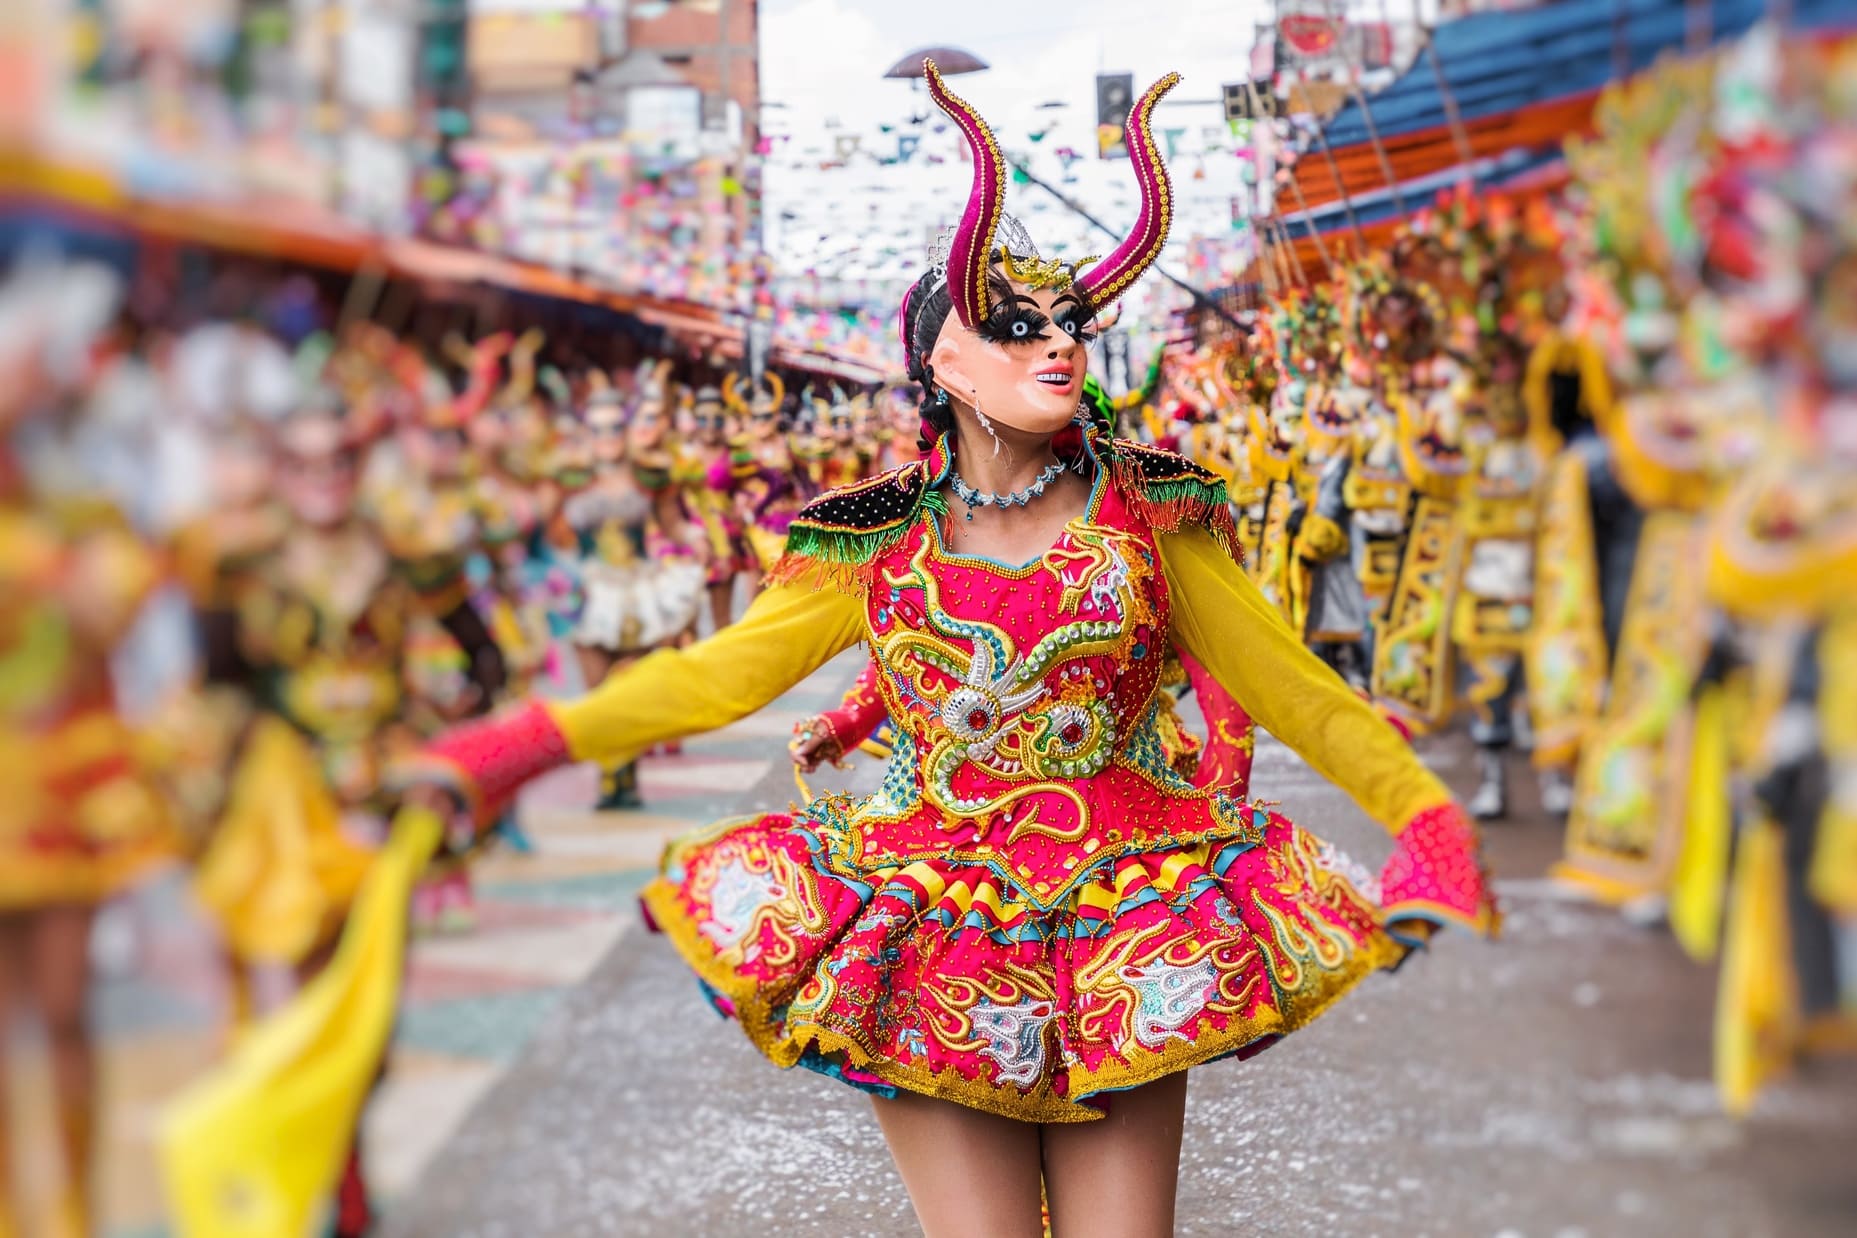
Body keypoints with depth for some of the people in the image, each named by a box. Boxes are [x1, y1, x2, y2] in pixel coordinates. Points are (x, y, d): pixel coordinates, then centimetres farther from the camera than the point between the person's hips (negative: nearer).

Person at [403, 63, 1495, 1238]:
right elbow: (724, 671, 5)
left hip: (1123, 923, 0)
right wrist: (541, 739, -2)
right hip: (934, 940, 0)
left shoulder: (1147, 512, 0)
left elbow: (1287, 682, 4)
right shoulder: (880, 544, 1)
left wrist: (1426, 815, -2)